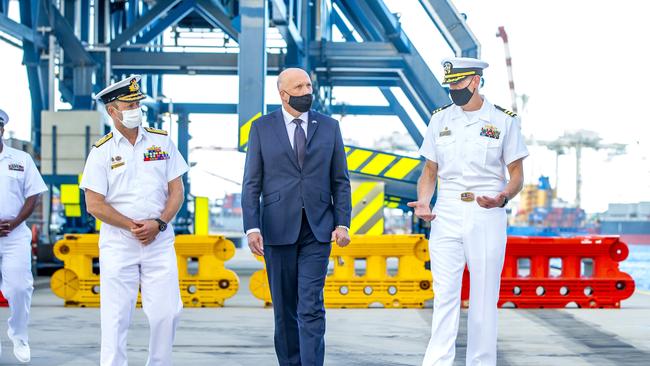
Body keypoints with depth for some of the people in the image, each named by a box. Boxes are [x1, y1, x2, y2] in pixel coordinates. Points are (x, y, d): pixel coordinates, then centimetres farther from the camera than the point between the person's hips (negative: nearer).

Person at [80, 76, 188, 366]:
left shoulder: (162, 142, 7)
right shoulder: (102, 151, 1)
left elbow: (177, 191, 7)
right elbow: (94, 204, -3)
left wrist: (158, 224, -8)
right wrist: (132, 226, -11)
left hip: (159, 242, 2)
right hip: (117, 244, -2)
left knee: (166, 313, -1)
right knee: (116, 316, -1)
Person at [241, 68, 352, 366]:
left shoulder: (329, 127, 6)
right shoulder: (262, 128, 3)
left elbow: (341, 181, 7)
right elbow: (252, 184, 1)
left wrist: (342, 223, -4)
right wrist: (252, 228, -9)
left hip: (317, 229, 0)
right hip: (278, 229, 0)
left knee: (311, 306, -9)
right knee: (285, 308, 7)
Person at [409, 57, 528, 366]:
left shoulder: (503, 120, 1)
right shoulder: (440, 119, 11)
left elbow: (517, 174, 2)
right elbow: (430, 171, 14)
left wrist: (504, 197, -19)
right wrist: (423, 201, -5)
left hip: (487, 216, -2)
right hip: (447, 215, 2)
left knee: (484, 297, 1)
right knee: (444, 294, -5)